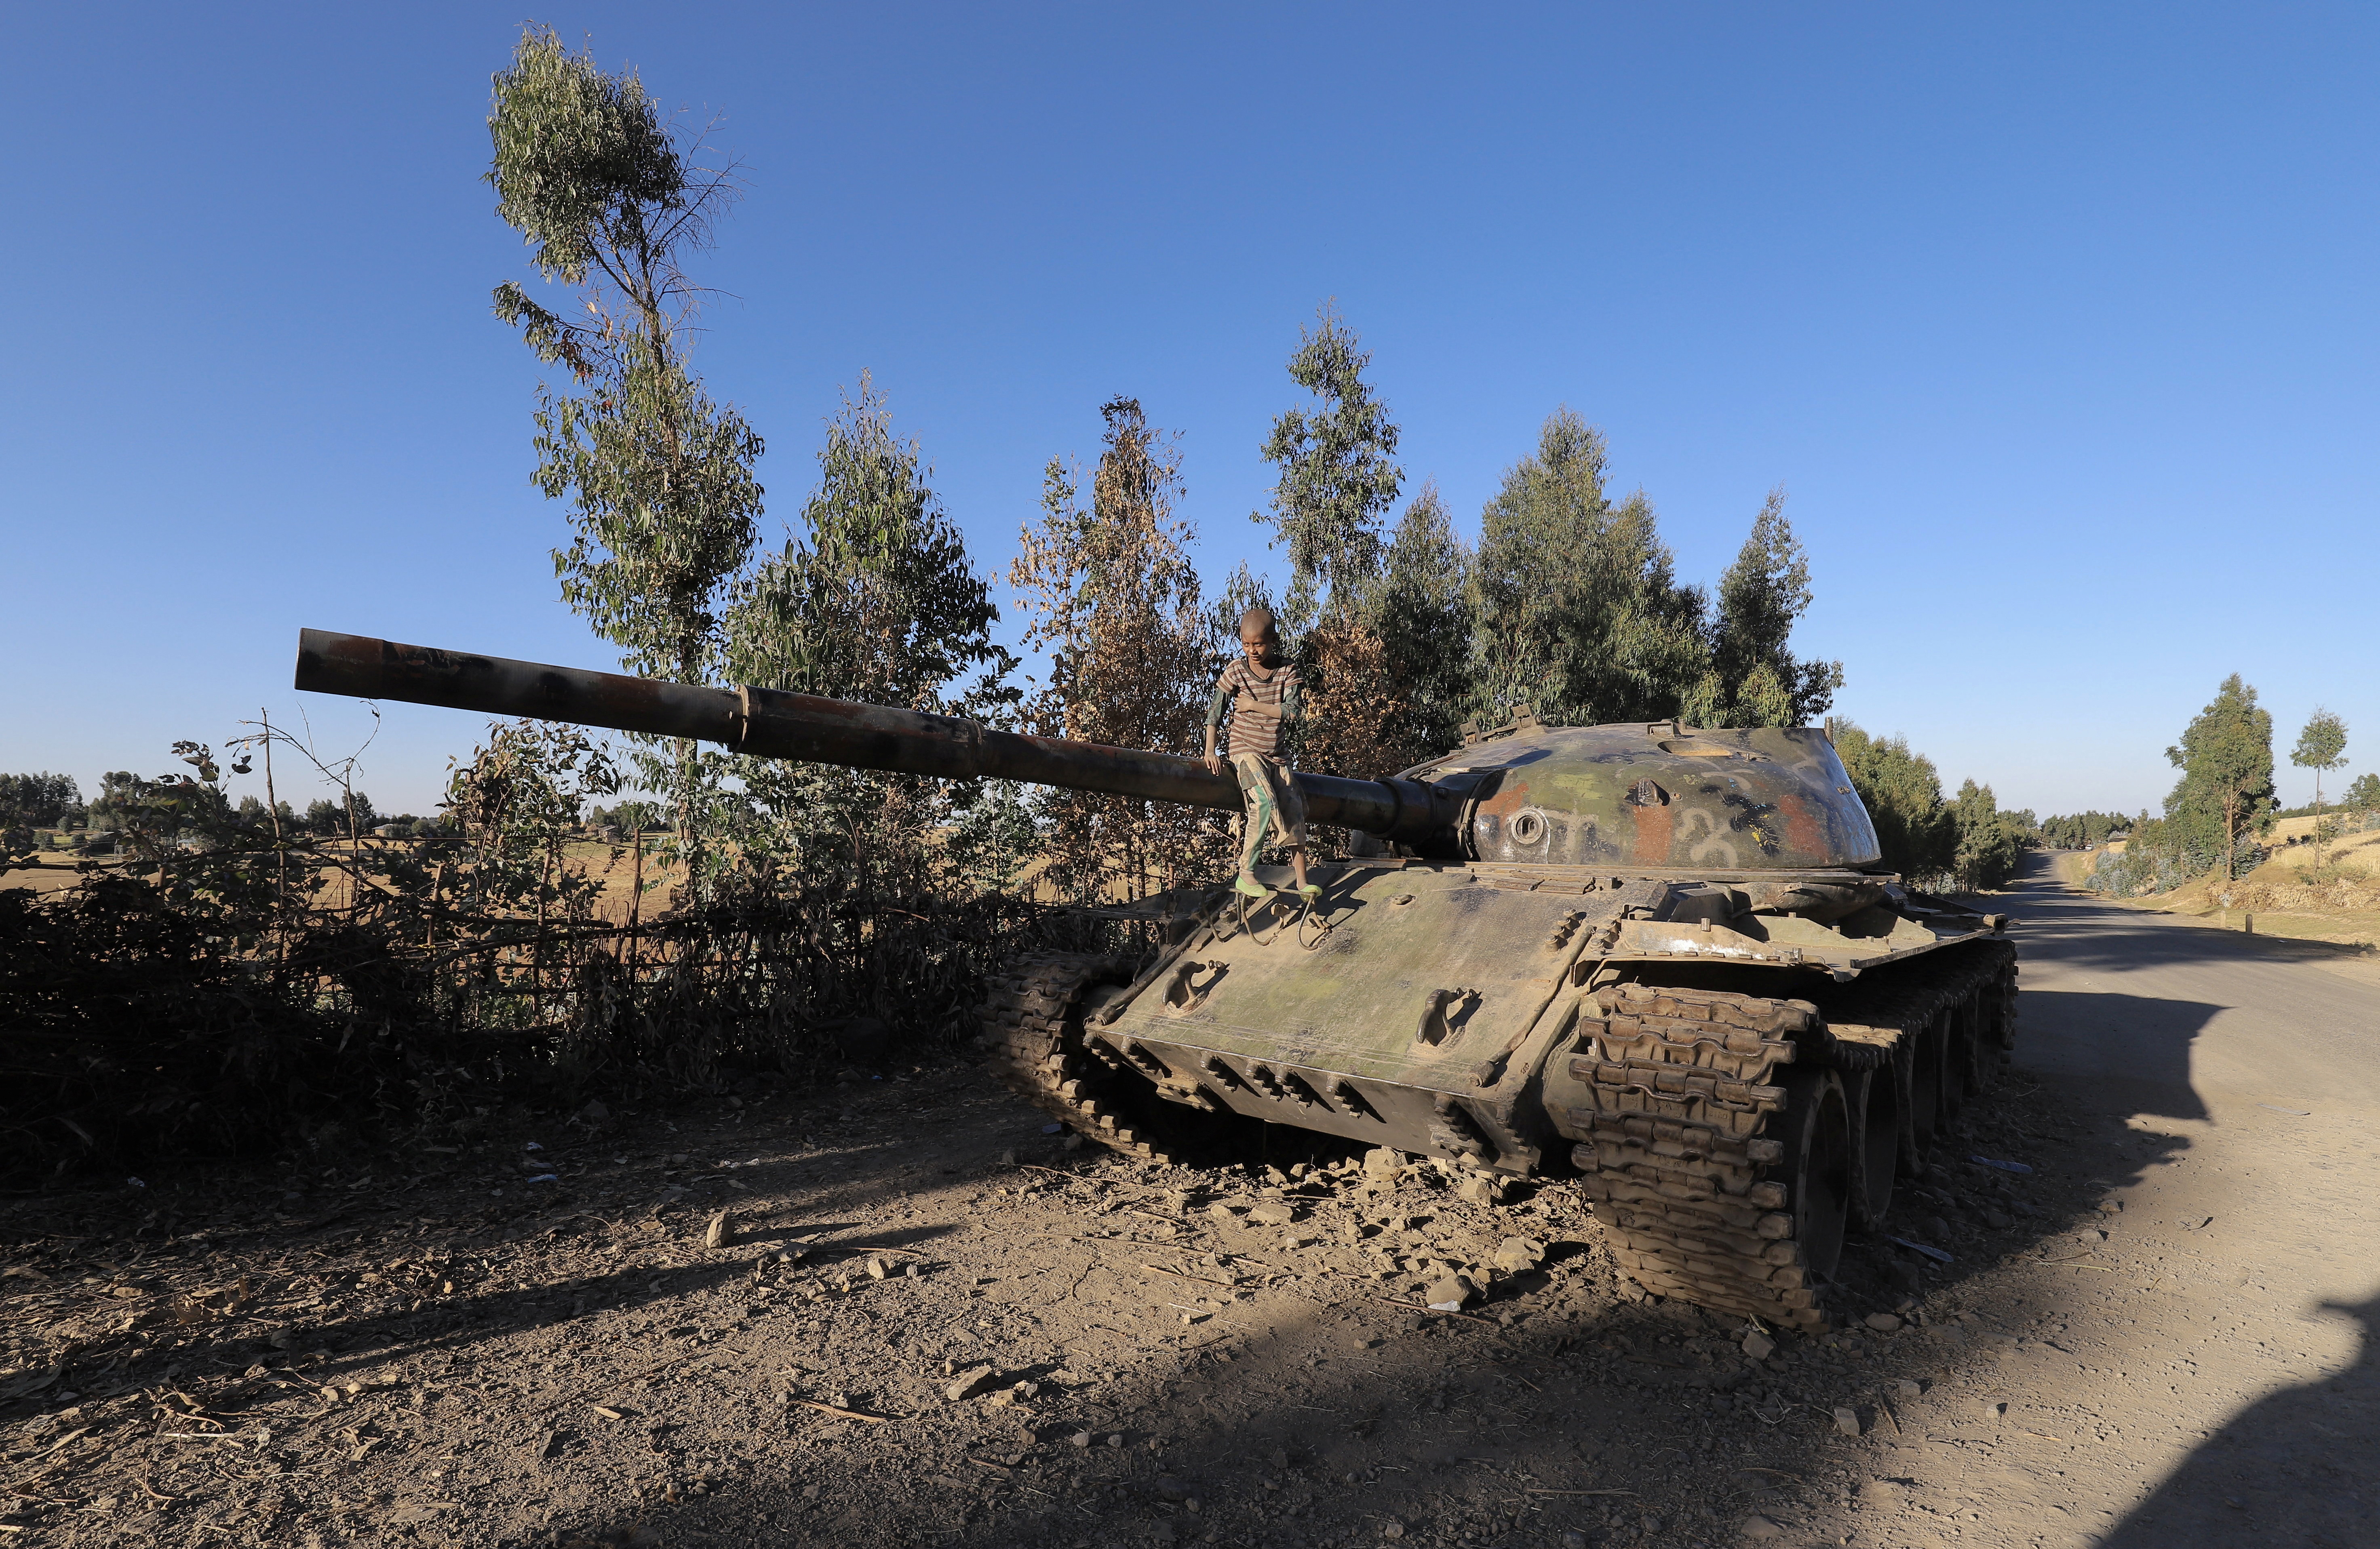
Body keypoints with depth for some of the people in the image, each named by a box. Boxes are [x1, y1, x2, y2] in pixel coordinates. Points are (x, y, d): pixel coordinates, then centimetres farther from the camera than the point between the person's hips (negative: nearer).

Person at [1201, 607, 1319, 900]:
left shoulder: (1287, 671, -1)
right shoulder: (1236, 671, -5)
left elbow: (1291, 711, -13)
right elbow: (1215, 711, -4)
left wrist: (1252, 705, -14)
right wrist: (1209, 751, -13)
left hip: (1275, 755, 4)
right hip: (1246, 750, -4)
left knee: (1294, 811, -6)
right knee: (1265, 804, -24)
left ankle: (1302, 881, -1)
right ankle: (1245, 874, -14)